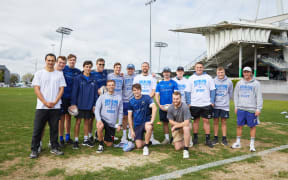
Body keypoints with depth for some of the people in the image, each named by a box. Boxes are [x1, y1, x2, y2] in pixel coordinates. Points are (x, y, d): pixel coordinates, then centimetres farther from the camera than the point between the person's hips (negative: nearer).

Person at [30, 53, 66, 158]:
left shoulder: (59, 74, 8)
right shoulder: (39, 73, 5)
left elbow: (61, 89, 4)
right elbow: (36, 89, -2)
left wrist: (54, 102, -9)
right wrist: (46, 102, -11)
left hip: (55, 107, 1)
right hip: (41, 106, -1)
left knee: (54, 128, 8)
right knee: (37, 129, 2)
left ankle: (54, 148, 20)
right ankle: (34, 150, 13)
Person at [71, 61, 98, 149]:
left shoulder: (93, 80, 5)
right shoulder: (78, 78, -4)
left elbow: (95, 93, 7)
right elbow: (74, 92, -7)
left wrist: (94, 105, 3)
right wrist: (73, 104, -12)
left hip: (89, 105, 4)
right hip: (80, 105, -3)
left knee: (87, 122, 12)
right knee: (78, 122, 3)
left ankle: (86, 140, 24)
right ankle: (76, 140, 13)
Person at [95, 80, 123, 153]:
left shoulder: (119, 97, 4)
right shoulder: (102, 96, 1)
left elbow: (120, 112, 7)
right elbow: (97, 109, -4)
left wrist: (119, 124, 1)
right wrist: (98, 120, -20)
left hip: (112, 123, 2)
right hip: (103, 119, -2)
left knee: (109, 144, 5)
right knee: (100, 126, -38)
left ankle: (101, 138, 39)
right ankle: (101, 145, -13)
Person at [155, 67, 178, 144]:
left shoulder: (173, 83, 1)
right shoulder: (159, 84, 9)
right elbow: (156, 96, 6)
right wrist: (160, 105, -6)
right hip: (162, 107, 3)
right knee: (165, 122, 10)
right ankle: (166, 138, 21)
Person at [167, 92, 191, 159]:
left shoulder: (185, 107, -25)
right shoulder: (170, 108, -14)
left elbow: (186, 123, -28)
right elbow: (171, 121, -5)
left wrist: (175, 126, -17)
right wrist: (181, 124, -15)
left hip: (184, 125, -3)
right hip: (176, 128, 3)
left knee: (186, 128, -39)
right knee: (177, 148, -3)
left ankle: (186, 150, -24)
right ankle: (187, 140, 29)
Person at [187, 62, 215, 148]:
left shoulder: (208, 77, 4)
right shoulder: (191, 78, 5)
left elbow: (212, 90, 5)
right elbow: (188, 91, 5)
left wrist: (212, 101, -2)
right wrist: (188, 103, -2)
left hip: (206, 104, 0)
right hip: (194, 104, 1)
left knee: (206, 121, 3)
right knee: (196, 120, 9)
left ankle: (208, 139, 11)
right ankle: (195, 138, 20)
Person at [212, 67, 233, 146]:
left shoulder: (229, 82, 0)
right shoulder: (213, 81, -2)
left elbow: (230, 93, 9)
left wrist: (226, 100, 6)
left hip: (225, 105, 0)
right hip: (215, 105, 0)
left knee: (223, 122, 6)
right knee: (216, 122, 7)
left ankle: (224, 138, 16)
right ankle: (215, 138, 17)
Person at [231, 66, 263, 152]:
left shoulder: (256, 83, -1)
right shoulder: (239, 83, 9)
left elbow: (259, 97, -4)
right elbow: (236, 95, 12)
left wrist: (258, 109, -9)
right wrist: (236, 107, 7)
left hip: (251, 109, -3)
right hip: (241, 109, 3)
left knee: (252, 126, 4)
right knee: (239, 125, 7)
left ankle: (252, 144, 15)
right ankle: (238, 143, 19)